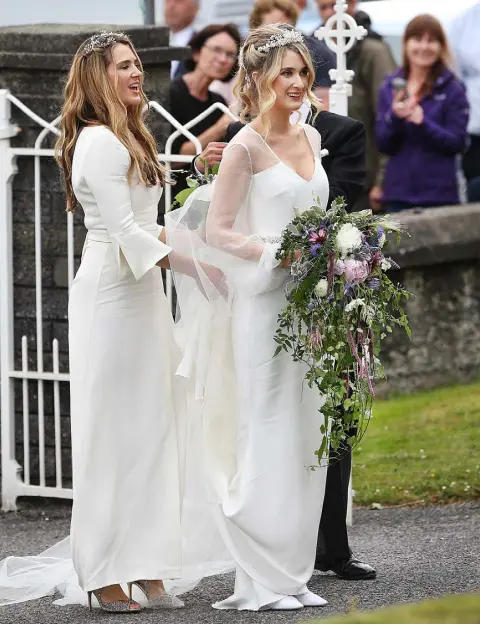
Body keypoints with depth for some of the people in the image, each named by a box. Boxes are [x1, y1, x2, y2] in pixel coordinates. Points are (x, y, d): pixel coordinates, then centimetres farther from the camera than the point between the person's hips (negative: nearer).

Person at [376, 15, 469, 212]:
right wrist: (395, 117, -14)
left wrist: (422, 122, -20)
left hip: (439, 194, -3)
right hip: (398, 194, 3)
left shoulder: (452, 90, 0)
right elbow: (384, 144, 5)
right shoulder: (390, 88, 9)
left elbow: (457, 143, -6)